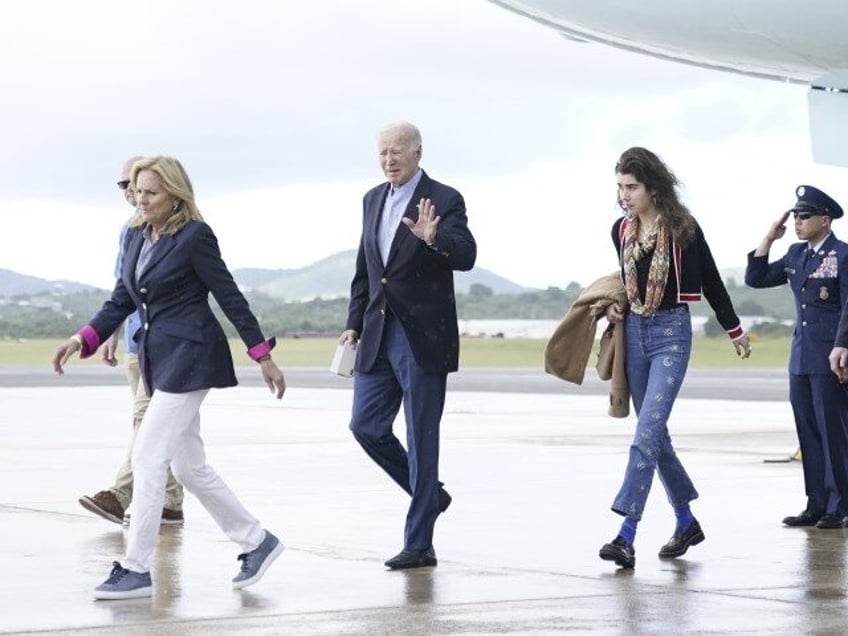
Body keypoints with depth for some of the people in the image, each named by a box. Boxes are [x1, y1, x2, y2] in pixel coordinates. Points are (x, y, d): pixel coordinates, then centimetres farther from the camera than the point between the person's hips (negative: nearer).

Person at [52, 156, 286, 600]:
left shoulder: (194, 236, -11)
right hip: (158, 358, 9)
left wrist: (262, 356, -8)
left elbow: (229, 297, -10)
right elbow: (122, 300, 14)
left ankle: (136, 570, -6)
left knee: (147, 457, -11)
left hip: (189, 356, -9)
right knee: (188, 467, 12)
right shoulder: (137, 235, 11)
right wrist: (84, 339, 0)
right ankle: (256, 542, 25)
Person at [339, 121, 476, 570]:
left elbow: (466, 256, -21)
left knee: (421, 439, -2)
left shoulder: (444, 200, -7)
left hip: (423, 339, -7)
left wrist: (434, 238, -41)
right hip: (378, 337, 7)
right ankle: (429, 494, 26)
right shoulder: (373, 200, 13)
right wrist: (355, 323, 14)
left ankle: (419, 544, 3)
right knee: (366, 427, 5)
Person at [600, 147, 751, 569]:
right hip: (634, 332, 6)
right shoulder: (621, 230, 7)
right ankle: (686, 522, 27)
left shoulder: (681, 228, -8)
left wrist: (734, 330, 9)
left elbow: (710, 281, 1)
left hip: (671, 333, -6)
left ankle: (626, 535, -22)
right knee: (654, 434, 11)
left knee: (647, 432, -16)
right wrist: (616, 306, 3)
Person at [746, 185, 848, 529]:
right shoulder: (796, 254, 12)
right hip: (801, 357, 7)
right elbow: (756, 279, 15)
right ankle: (816, 505, 13)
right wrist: (769, 238, 6)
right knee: (809, 433, 8)